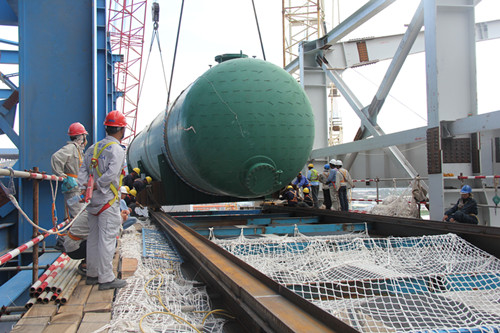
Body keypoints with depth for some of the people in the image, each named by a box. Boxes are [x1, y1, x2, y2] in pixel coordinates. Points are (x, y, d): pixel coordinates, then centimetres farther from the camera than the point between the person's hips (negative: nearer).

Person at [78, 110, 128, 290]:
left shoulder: (93, 148, 13)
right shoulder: (117, 150, -12)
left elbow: (83, 171, 8)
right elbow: (111, 174, -24)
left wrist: (85, 189, -1)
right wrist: (97, 186, -13)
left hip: (92, 201, 8)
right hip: (108, 201, -8)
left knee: (93, 237, 15)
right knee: (107, 238, -3)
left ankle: (92, 274, 25)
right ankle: (106, 278, 2)